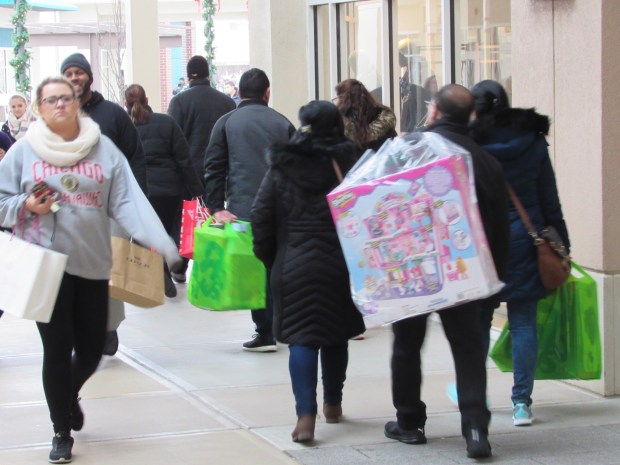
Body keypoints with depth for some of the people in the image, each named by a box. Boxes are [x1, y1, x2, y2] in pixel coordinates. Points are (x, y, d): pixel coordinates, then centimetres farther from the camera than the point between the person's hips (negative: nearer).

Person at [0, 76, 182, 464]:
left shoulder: (104, 150, 2)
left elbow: (127, 201, -6)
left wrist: (158, 241, -20)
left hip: (94, 263, 2)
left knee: (92, 348, 9)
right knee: (57, 348, -1)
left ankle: (71, 394, 44)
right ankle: (62, 433, 15)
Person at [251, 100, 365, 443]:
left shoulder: (280, 168, 0)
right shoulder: (347, 165, -2)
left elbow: (261, 218, 0)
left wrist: (269, 259, 11)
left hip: (293, 267, 0)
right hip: (338, 266, 1)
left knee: (301, 339, -1)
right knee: (336, 336, 15)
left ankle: (306, 415, -14)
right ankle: (333, 405, 29)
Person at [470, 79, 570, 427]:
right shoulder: (533, 141, 1)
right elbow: (550, 199, 5)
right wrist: (561, 244, 11)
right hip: (524, 241, 1)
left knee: (477, 320, 12)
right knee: (524, 322, 4)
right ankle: (522, 403, 4)